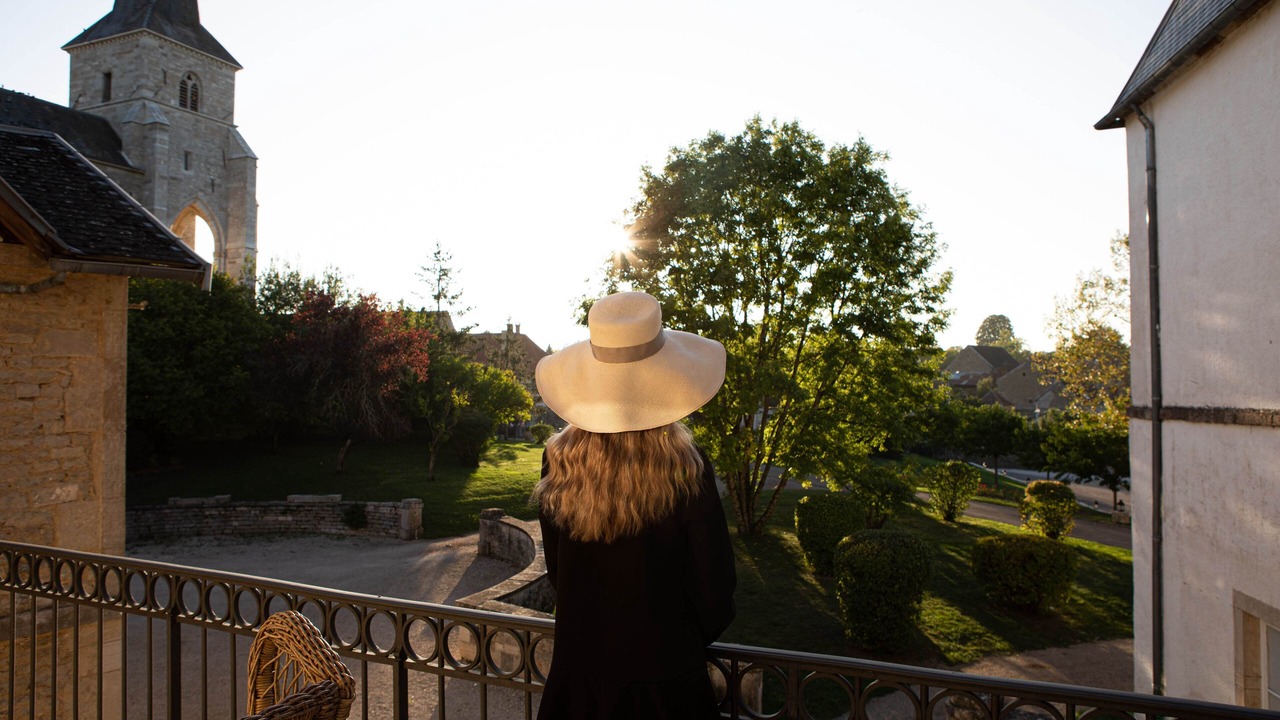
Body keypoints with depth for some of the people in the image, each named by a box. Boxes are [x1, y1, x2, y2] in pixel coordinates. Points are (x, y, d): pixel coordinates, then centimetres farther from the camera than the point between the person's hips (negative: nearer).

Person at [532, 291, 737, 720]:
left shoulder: (557, 463, -14)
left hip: (579, 668, 3)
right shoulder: (687, 470, -22)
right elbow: (713, 583, -12)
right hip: (663, 672, -2)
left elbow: (556, 571, -1)